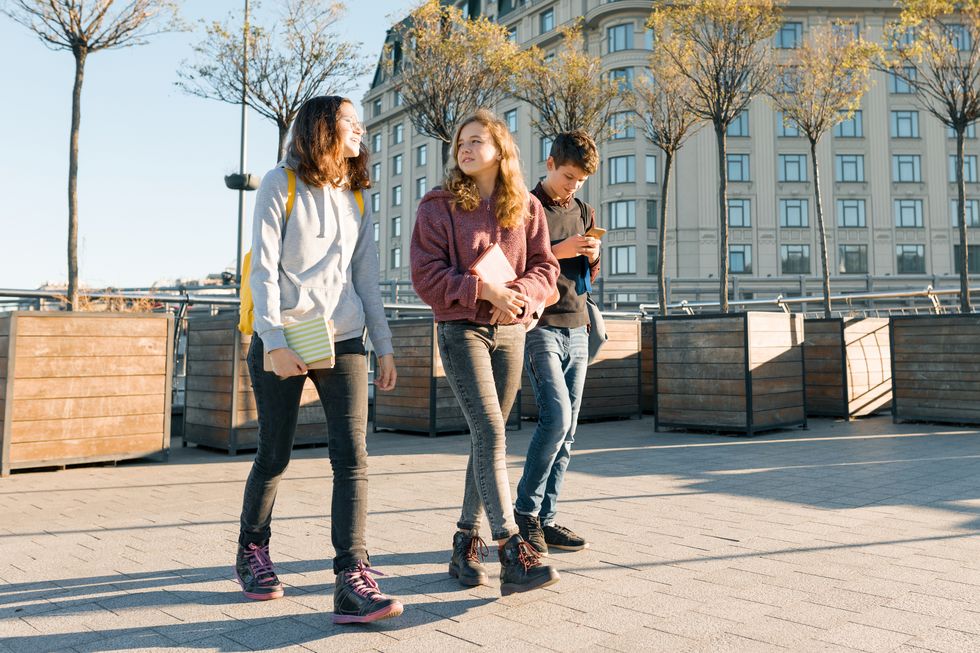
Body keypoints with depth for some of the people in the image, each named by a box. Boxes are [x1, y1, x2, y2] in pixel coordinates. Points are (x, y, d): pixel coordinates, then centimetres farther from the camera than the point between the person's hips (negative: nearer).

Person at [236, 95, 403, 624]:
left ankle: (352, 581, -8)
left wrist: (383, 344, 9)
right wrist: (274, 340, -16)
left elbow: (366, 276, 14)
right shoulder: (281, 184, 1)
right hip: (282, 342, -4)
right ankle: (251, 553, 31)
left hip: (343, 342, 4)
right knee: (274, 456, 7)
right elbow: (263, 267, -7)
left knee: (352, 457, -8)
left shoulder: (353, 196, 15)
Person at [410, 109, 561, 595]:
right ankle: (512, 555, -13)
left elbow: (544, 266, 7)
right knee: (490, 434, -15)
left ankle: (466, 543, 21)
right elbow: (426, 274, -9)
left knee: (486, 439, 8)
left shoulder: (526, 207, 9)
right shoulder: (439, 205, -2)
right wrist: (484, 290, -19)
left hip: (511, 331, 4)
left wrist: (521, 292, -15)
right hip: (461, 330, -4)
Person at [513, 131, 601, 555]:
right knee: (556, 417, -18)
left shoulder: (585, 213, 18)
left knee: (567, 431, 3)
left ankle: (545, 519, 11)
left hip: (577, 329, 6)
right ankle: (524, 510, -2)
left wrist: (592, 258, 1)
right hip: (539, 327, -6)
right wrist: (555, 252, -14)